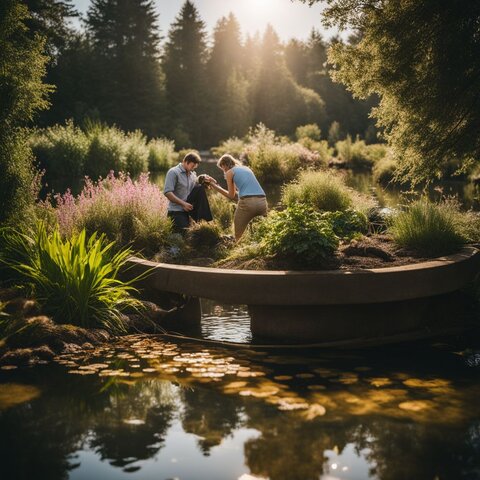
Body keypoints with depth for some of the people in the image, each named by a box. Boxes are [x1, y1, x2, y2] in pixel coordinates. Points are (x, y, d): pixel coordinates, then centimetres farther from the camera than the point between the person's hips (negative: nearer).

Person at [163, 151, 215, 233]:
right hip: (176, 210, -6)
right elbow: (167, 192, -19)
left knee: (200, 189, -13)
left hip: (188, 208, 6)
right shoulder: (173, 172, -9)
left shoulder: (193, 174, 12)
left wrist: (205, 182, -10)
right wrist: (183, 204, -25)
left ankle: (205, 220, -15)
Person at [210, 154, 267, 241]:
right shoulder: (246, 169, 26)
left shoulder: (229, 172, 10)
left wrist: (216, 187, 24)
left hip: (247, 202, -5)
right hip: (262, 201, 5)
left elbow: (231, 196, 12)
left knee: (238, 236, 6)